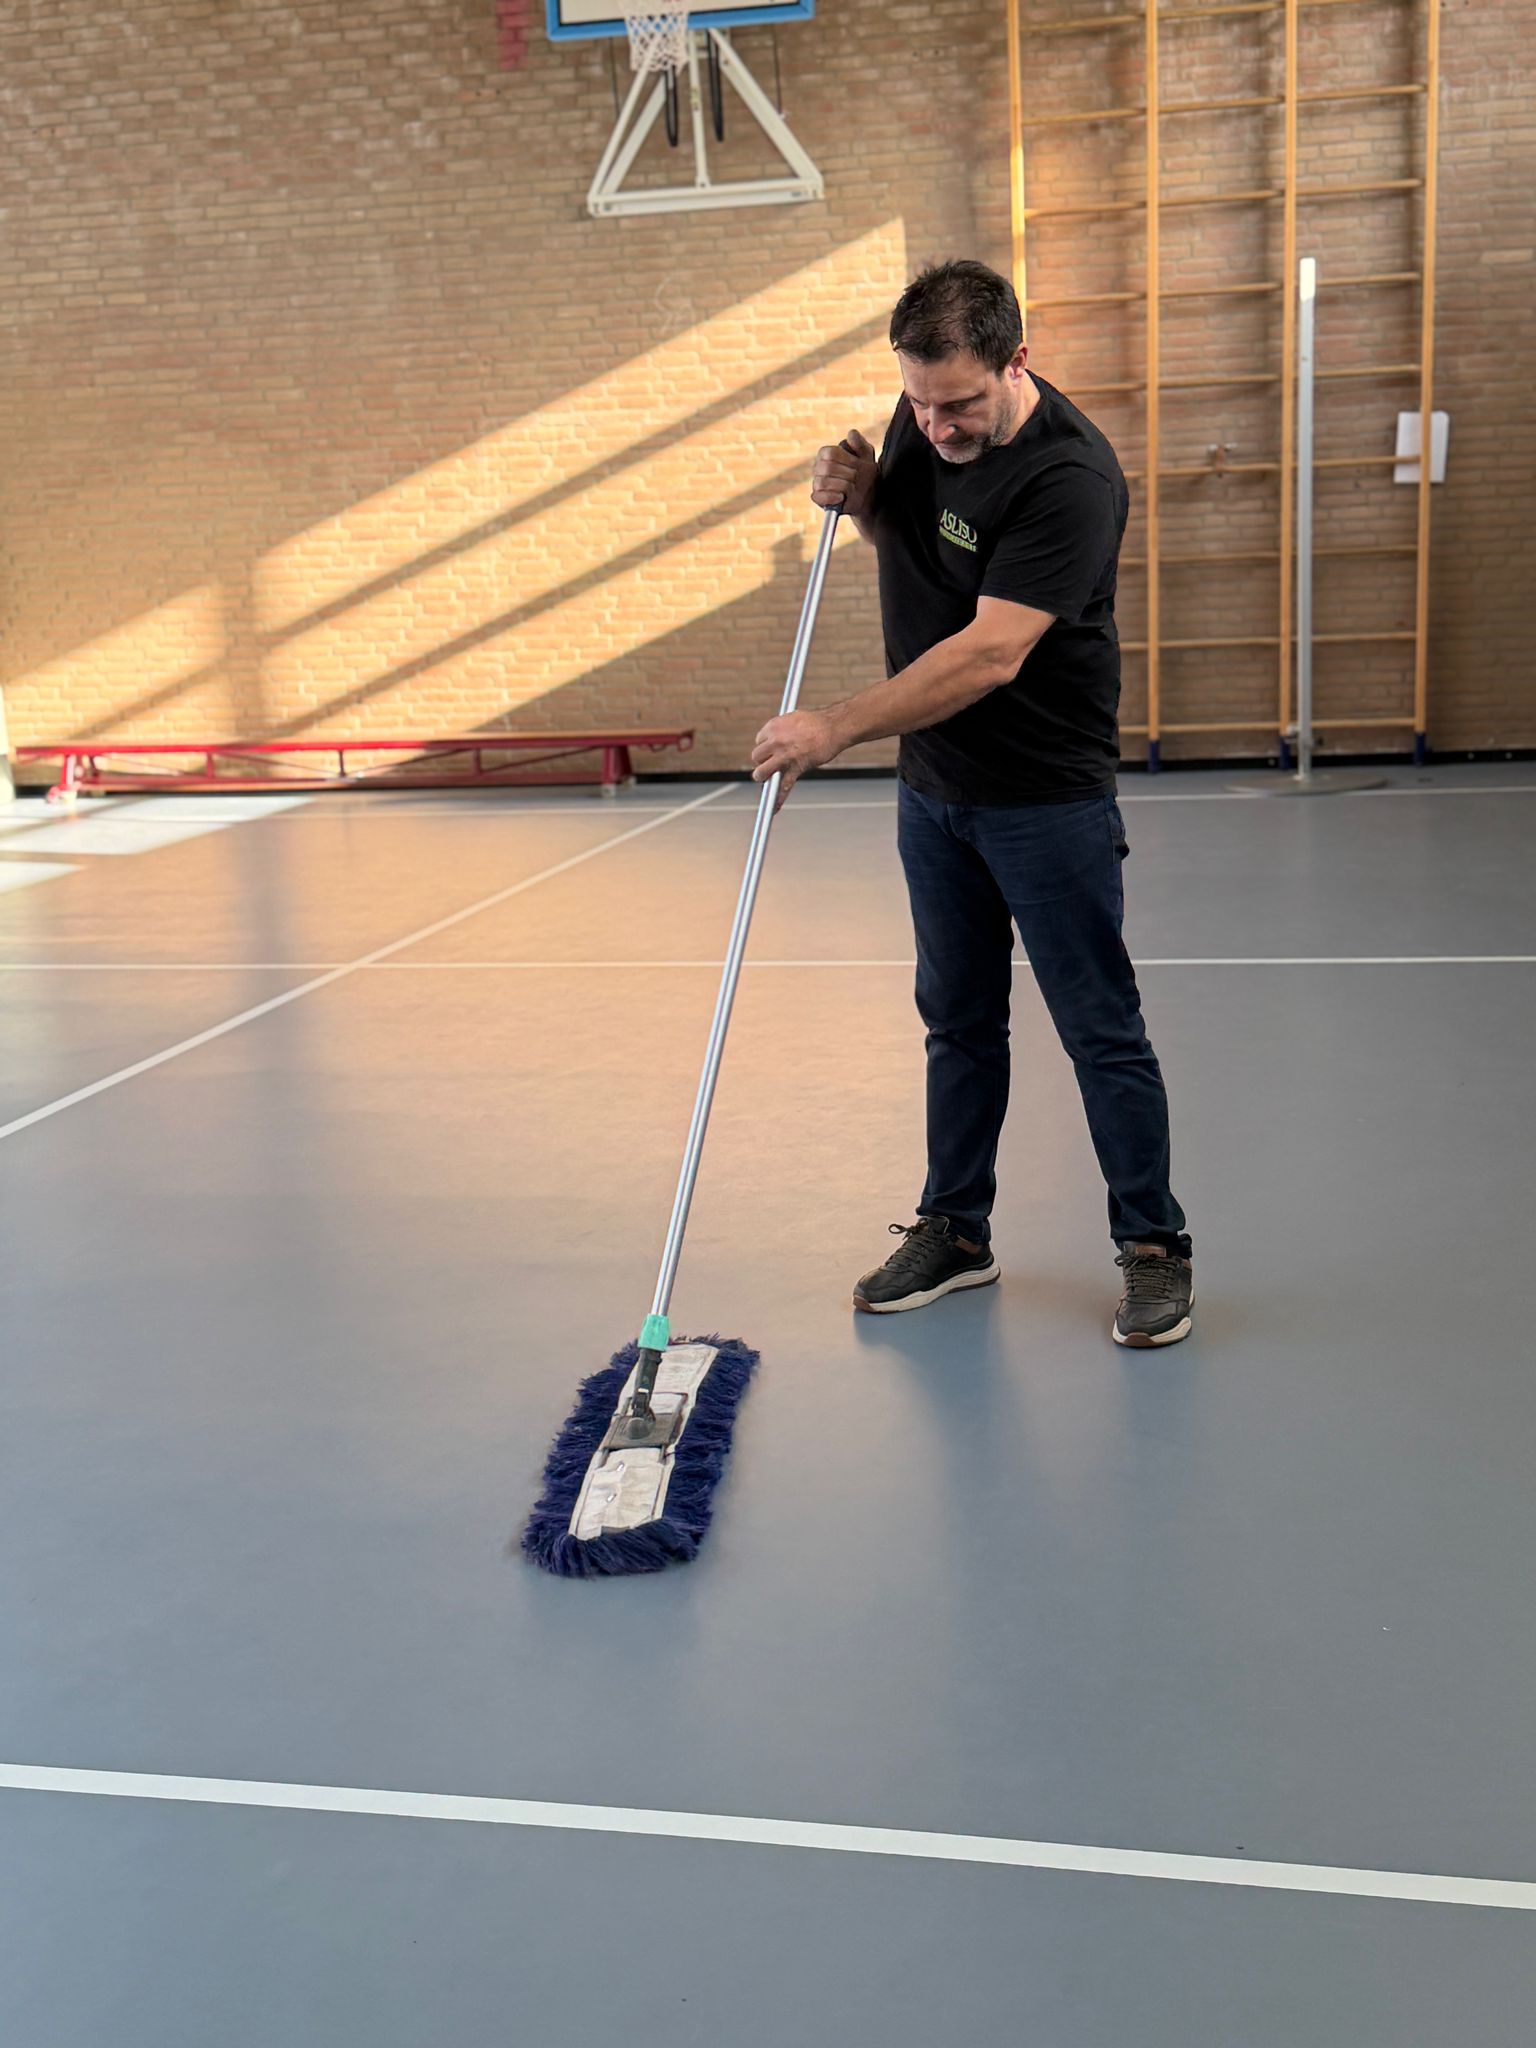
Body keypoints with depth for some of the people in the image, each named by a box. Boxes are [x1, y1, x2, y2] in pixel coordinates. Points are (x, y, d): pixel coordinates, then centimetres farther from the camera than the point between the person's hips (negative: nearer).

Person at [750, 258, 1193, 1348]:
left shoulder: (1069, 476, -25)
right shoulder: (924, 419, 0)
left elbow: (990, 654, -32)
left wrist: (836, 728, -31)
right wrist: (860, 493, -4)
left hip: (1048, 796, -7)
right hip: (934, 784, 7)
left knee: (1101, 1031, 1)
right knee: (958, 1019, 16)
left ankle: (1156, 1247, 15)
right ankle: (955, 1231, 28)